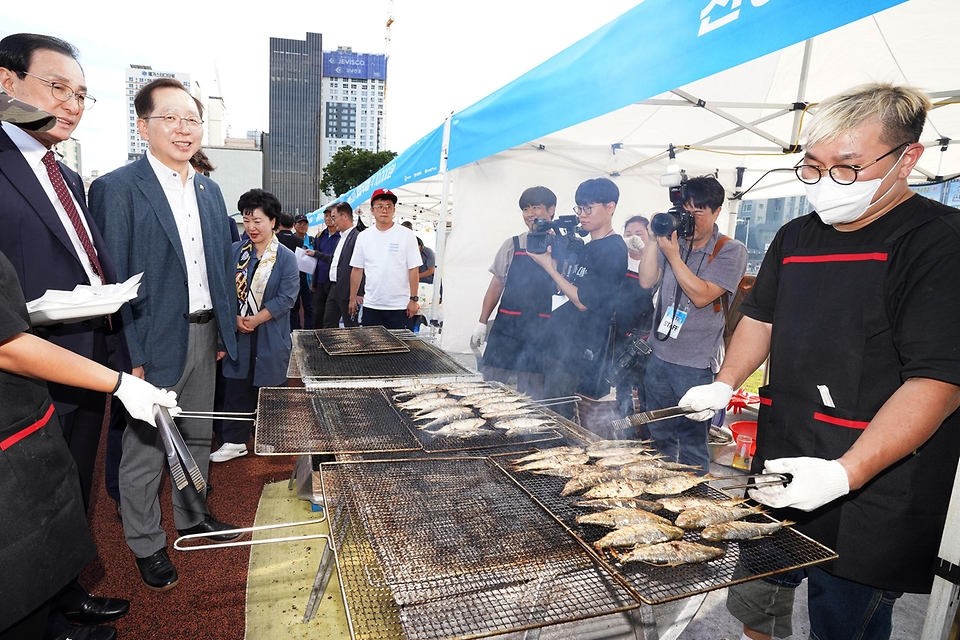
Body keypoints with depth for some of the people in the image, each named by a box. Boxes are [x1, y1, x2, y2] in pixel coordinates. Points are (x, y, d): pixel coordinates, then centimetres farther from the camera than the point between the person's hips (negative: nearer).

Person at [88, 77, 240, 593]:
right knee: (145, 448, 9)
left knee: (198, 436, 20)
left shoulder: (210, 190, 10)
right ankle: (146, 544, 29)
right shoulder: (115, 189, -10)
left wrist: (225, 330, 10)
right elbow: (112, 280, -13)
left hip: (205, 333, 6)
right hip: (153, 342, -6)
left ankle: (192, 515, 40)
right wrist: (128, 358, -16)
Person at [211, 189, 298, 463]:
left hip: (271, 337, -3)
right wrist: (235, 318, -12)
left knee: (270, 389, 8)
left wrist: (255, 320, -16)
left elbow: (286, 297, -13)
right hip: (238, 333, 3)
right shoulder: (234, 251, 4)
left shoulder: (286, 258, -6)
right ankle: (235, 441, 21)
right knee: (236, 388, 8)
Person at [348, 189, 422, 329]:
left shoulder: (407, 235, -3)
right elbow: (357, 270, 11)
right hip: (370, 305, 3)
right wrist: (353, 298, 10)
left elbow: (413, 270, -4)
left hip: (399, 306, -3)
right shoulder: (363, 237, 7)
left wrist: (414, 299, -8)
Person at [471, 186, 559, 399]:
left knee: (533, 395, 6)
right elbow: (496, 285, 10)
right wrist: (482, 323, 7)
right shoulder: (512, 245, 8)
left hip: (542, 334, -1)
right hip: (506, 328, 2)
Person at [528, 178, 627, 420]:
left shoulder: (613, 250, -12)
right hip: (557, 345, 9)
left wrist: (549, 267, -11)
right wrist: (552, 256, 4)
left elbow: (584, 302, -16)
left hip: (579, 356, -9)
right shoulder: (586, 248, 16)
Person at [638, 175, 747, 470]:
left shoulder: (731, 251, -7)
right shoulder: (673, 240, 7)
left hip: (696, 365, -5)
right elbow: (646, 281, 0)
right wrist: (654, 241, -8)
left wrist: (673, 255, -19)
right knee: (658, 437, 19)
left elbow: (701, 295, -18)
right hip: (659, 355, 5)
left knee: (692, 444, 5)